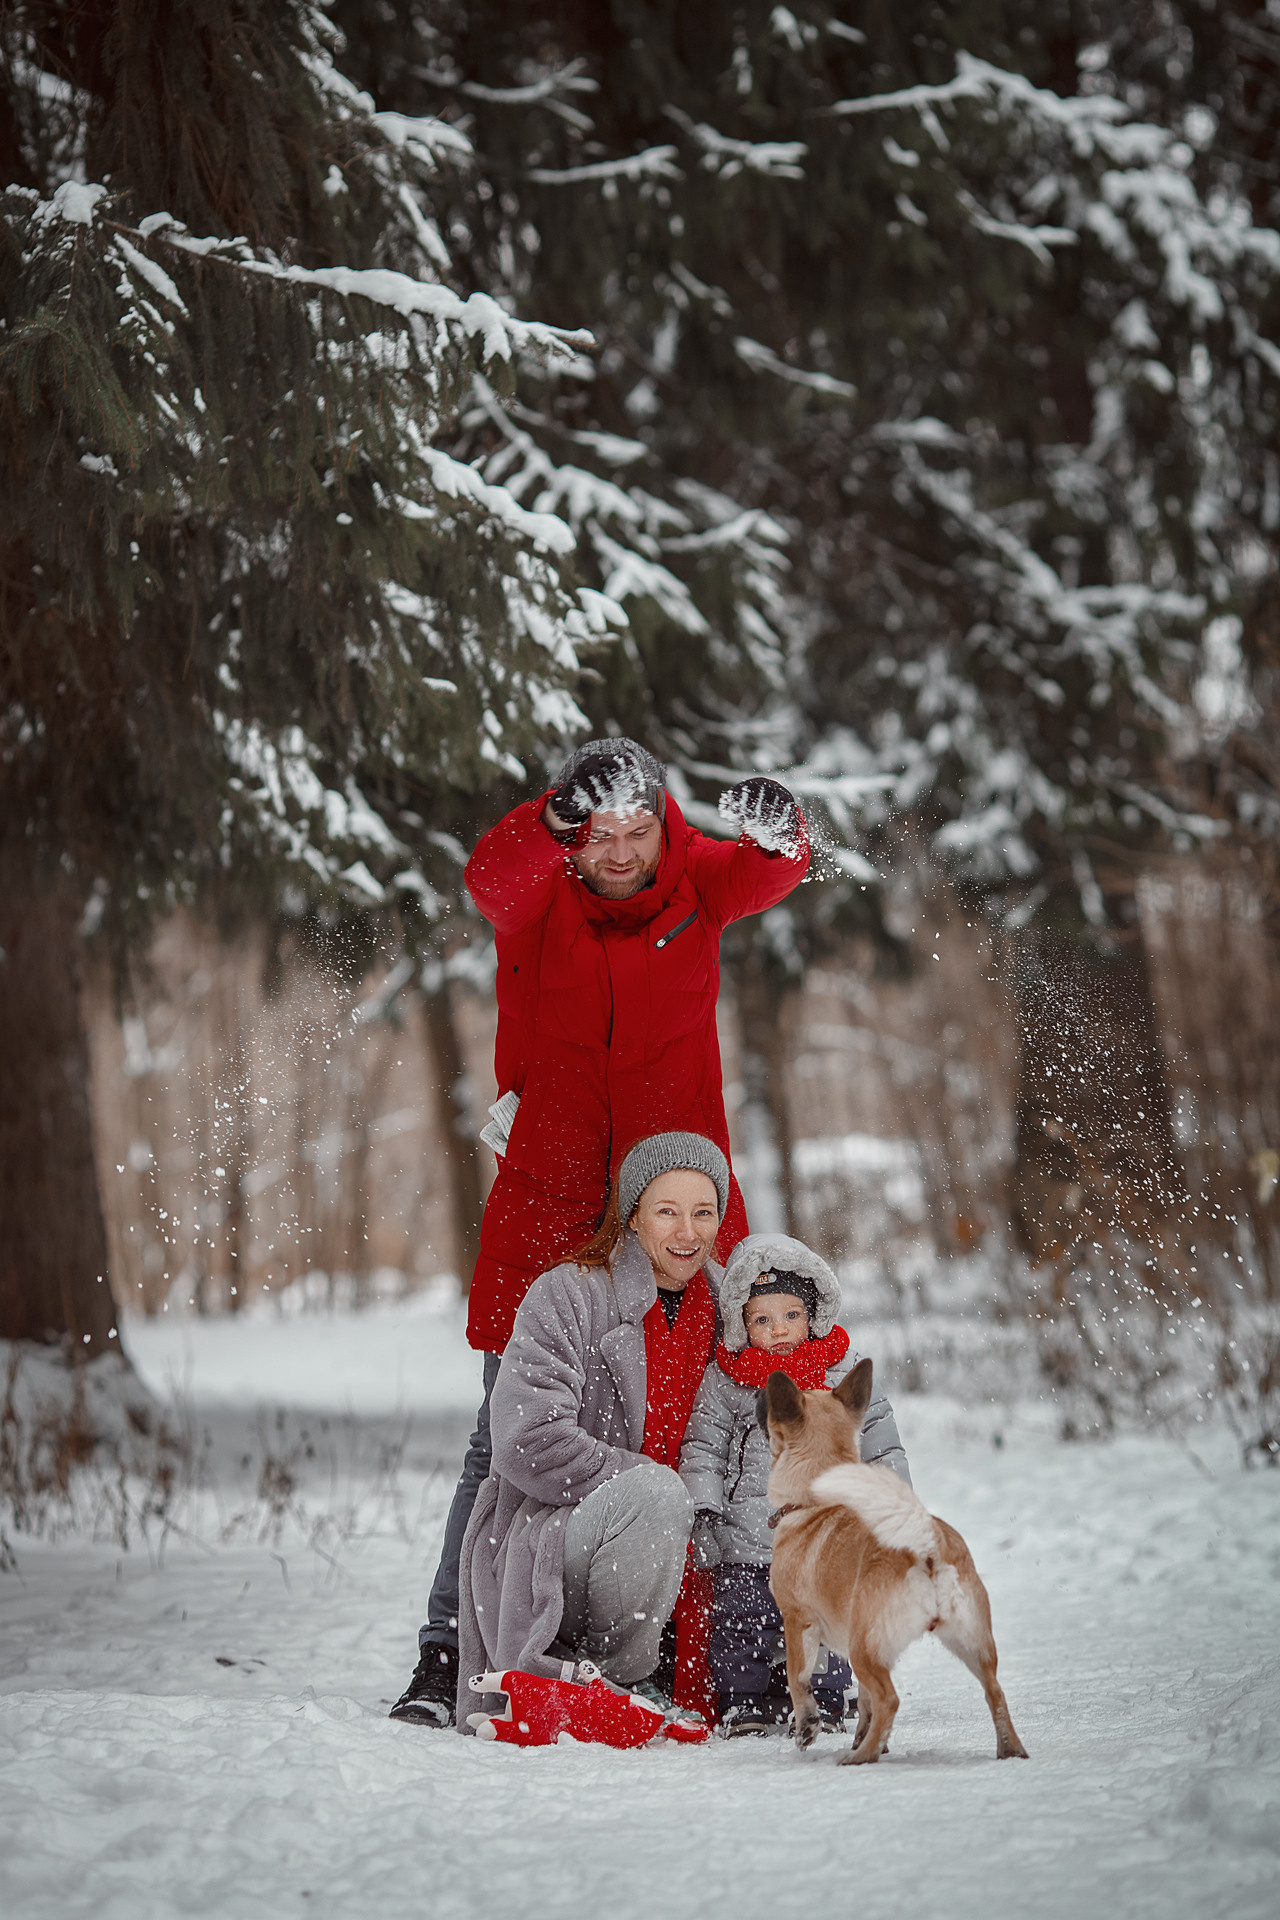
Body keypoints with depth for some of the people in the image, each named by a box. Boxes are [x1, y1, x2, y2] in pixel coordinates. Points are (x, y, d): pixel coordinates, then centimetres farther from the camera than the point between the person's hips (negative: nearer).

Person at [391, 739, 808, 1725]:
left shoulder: (698, 881, 0)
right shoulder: (538, 894, -5)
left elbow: (769, 872, -20)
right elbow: (491, 878, -28)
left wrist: (775, 830, -44)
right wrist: (562, 815, -48)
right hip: (547, 1200, -1)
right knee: (510, 1432, -2)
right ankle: (448, 1654, 2)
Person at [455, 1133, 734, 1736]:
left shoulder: (721, 1307, 8)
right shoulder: (568, 1297, -11)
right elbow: (528, 1442, -21)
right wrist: (653, 1486, -21)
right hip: (536, 1537, -7)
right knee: (656, 1497, -33)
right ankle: (618, 1673, -13)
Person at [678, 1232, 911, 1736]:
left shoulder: (844, 1374, 5)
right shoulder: (725, 1381, 2)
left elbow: (880, 1443, 12)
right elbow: (702, 1447, 4)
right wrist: (702, 1509, -6)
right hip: (746, 1540, -1)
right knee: (743, 1618, -4)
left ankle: (820, 1700, 12)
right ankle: (744, 1703, 6)